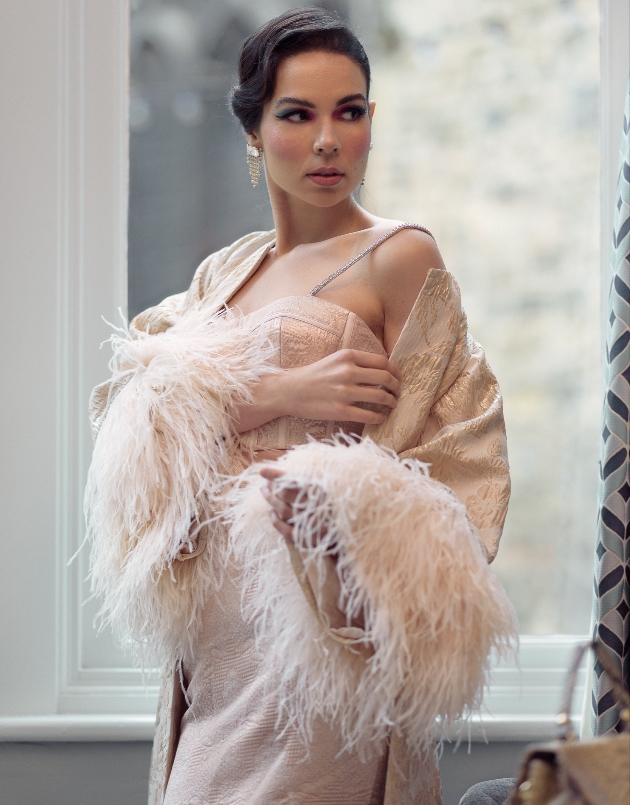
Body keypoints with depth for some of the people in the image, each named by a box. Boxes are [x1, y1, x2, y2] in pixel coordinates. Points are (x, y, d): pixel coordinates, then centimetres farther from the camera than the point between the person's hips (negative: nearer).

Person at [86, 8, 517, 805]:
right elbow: (135, 415, 1)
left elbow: (434, 458, -5)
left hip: (318, 613, -5)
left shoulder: (399, 256, -4)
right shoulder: (224, 273, 13)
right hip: (215, 619, 5)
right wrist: (278, 396, -14)